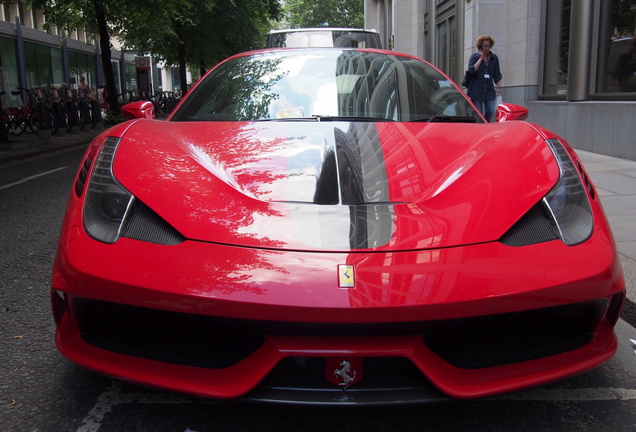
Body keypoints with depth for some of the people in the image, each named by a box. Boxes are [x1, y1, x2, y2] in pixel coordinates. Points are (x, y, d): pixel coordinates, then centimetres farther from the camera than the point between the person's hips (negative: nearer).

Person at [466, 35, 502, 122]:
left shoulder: (494, 58, 11)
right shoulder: (474, 56, 2)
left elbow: (497, 75, 14)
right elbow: (471, 70, -13)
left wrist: (499, 87, 7)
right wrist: (480, 59, -10)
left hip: (489, 90, 3)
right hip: (476, 91, -3)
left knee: (490, 111, -8)